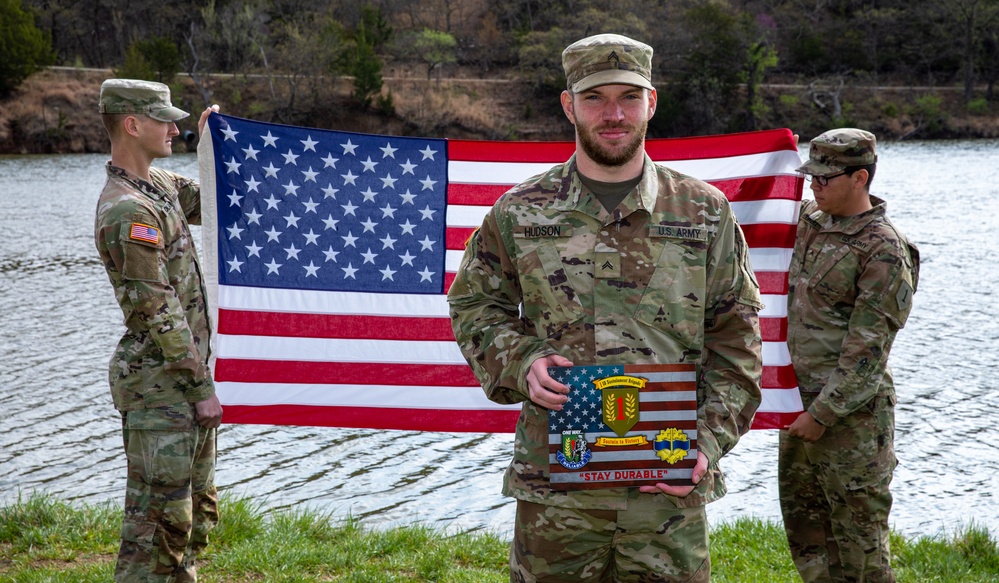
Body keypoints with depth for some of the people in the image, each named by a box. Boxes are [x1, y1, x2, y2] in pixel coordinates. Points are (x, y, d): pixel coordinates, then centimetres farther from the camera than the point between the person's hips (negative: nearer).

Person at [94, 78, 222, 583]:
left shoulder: (159, 183, 10)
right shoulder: (128, 211, -20)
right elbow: (159, 312, -21)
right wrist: (202, 388, -17)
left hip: (184, 375, 10)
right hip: (159, 383, -10)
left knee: (196, 511, 17)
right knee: (160, 514, -7)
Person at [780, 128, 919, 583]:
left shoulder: (884, 251, -16)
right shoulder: (810, 223, 7)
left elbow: (867, 347, -19)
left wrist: (824, 413, -19)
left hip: (852, 409, -8)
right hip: (801, 397, 9)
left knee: (857, 528, -2)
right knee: (802, 515, 16)